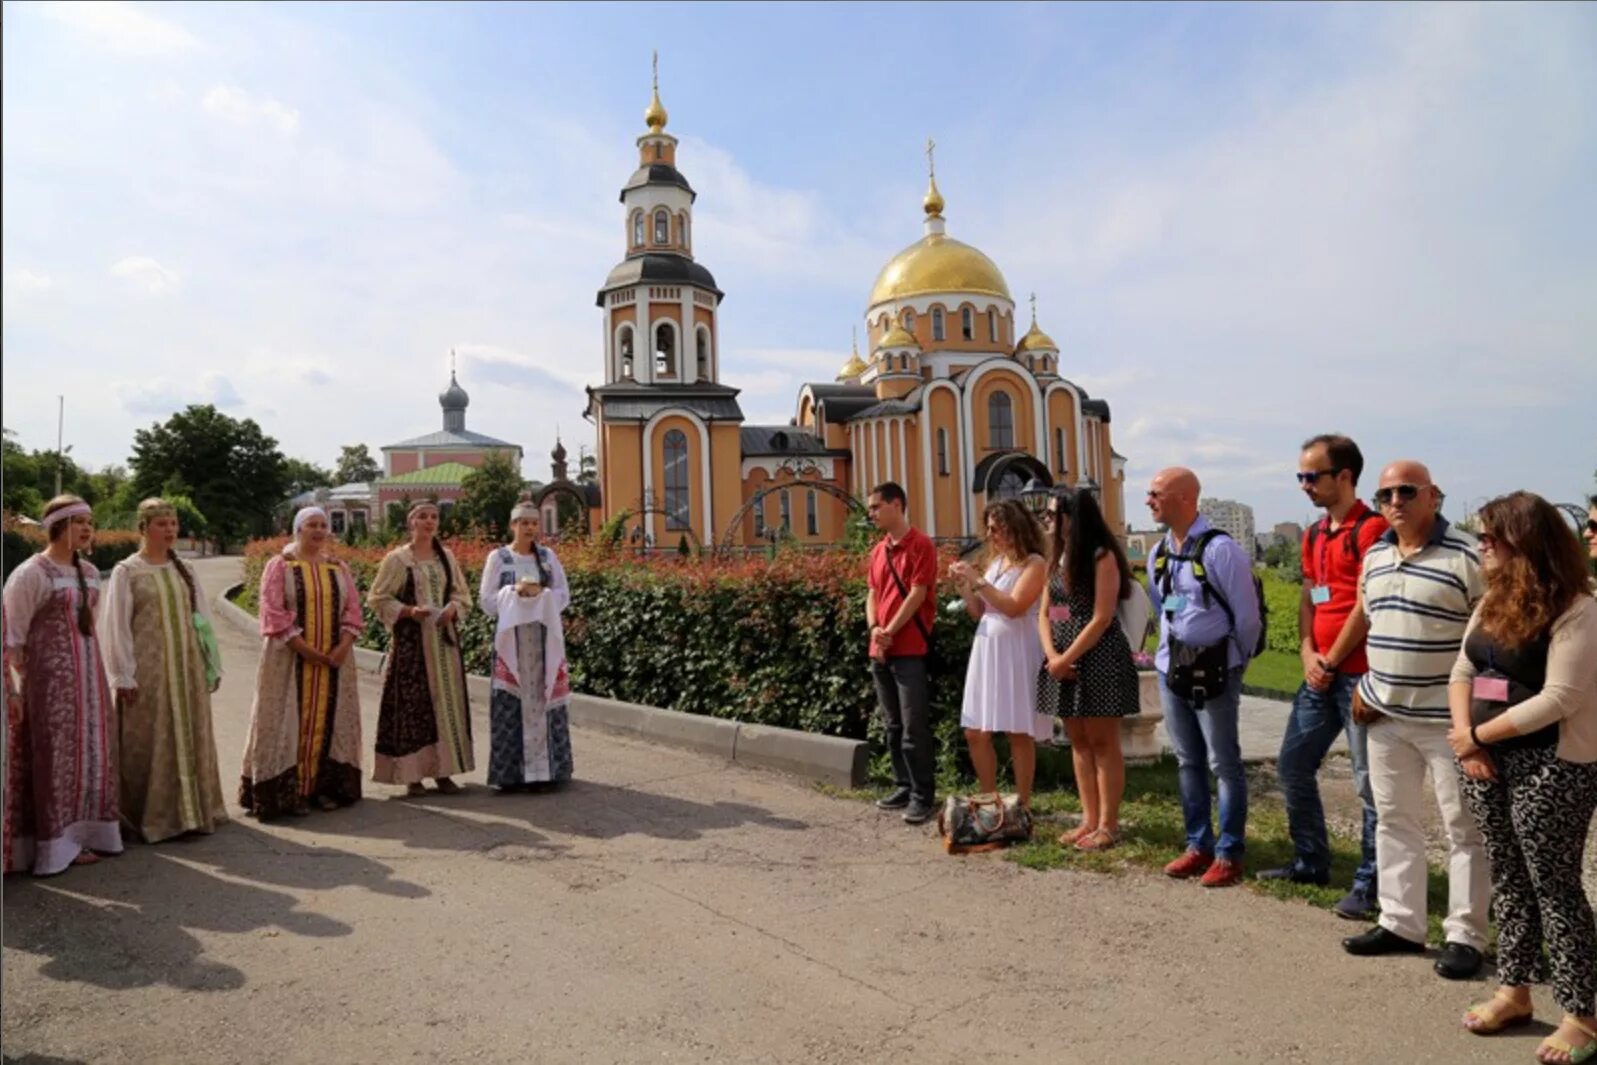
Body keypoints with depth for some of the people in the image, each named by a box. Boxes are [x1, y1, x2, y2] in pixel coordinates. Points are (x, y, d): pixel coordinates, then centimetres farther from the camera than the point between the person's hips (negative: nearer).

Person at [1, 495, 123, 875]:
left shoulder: (90, 572, 10)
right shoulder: (31, 574, -11)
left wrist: (94, 671, 15)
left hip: (88, 675, 7)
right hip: (50, 676, -7)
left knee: (90, 750, 11)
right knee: (57, 754, 0)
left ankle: (84, 832, 23)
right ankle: (59, 842, 11)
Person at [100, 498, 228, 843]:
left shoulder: (182, 570, 9)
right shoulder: (126, 572, -5)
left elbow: (202, 619, 11)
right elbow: (116, 627, -8)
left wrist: (212, 665, 9)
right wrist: (123, 676, -12)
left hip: (187, 669, 5)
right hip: (149, 670, -5)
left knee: (190, 739, 10)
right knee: (151, 743, 1)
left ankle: (192, 809, 21)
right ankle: (153, 817, 11)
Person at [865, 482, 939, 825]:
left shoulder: (920, 545, -7)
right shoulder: (877, 550, 15)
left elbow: (917, 594, -13)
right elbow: (872, 594, 14)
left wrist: (890, 632, -14)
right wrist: (874, 629, -4)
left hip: (910, 650, -8)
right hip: (881, 651, 8)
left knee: (914, 727, -7)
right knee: (893, 726, 13)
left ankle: (923, 796, 0)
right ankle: (904, 787, 23)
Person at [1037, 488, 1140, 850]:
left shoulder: (1101, 556, -10)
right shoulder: (1058, 558, 13)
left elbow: (1102, 619, -16)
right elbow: (1044, 613, 10)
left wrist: (1066, 658, -14)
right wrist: (1052, 656, -6)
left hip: (1098, 660, -8)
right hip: (1063, 661, 8)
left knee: (1103, 742, 0)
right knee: (1078, 742, 12)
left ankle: (1108, 824, 9)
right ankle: (1089, 820, 20)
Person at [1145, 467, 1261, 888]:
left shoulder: (1220, 549, -15)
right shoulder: (1157, 554, 7)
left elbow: (1247, 615, -10)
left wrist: (1234, 664, 0)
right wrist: (1171, 654, 13)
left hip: (1214, 669, -7)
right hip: (1171, 668, 7)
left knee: (1224, 763, 3)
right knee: (1187, 762, 14)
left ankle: (1229, 854, 14)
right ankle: (1198, 846, 25)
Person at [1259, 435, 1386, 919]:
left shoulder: (1371, 529, -12)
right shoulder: (1314, 535, 15)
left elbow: (1365, 608, -16)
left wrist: (1330, 662, -11)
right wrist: (1308, 655, 0)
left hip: (1358, 673, -9)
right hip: (1321, 673, 9)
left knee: (1370, 780, 0)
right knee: (1292, 765, 14)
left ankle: (1369, 883, 10)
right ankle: (1311, 861, 28)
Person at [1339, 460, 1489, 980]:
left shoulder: (1466, 555, -12)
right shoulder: (1374, 556, 9)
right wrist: (1364, 687, 12)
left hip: (1449, 718, -7)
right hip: (1386, 714, 7)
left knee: (1464, 827, 5)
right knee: (1393, 820, 14)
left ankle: (1465, 936, 17)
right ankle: (1400, 924, 26)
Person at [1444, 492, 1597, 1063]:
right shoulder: (1494, 600, 10)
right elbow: (1462, 671, 9)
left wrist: (1480, 734, -14)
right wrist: (1465, 738, -5)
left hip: (1550, 766, -7)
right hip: (1489, 760, 7)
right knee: (1508, 880, 15)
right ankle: (1514, 991, 27)